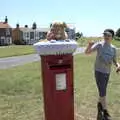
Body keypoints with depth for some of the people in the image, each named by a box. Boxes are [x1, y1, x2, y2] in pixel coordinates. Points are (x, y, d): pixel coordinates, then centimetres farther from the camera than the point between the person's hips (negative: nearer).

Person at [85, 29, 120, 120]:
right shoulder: (99, 45, -11)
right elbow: (87, 52, -17)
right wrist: (89, 45, -38)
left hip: (107, 73, 4)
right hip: (99, 72, -4)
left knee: (103, 92, 18)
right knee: (103, 93, -3)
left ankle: (99, 104, 43)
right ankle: (105, 111, 15)